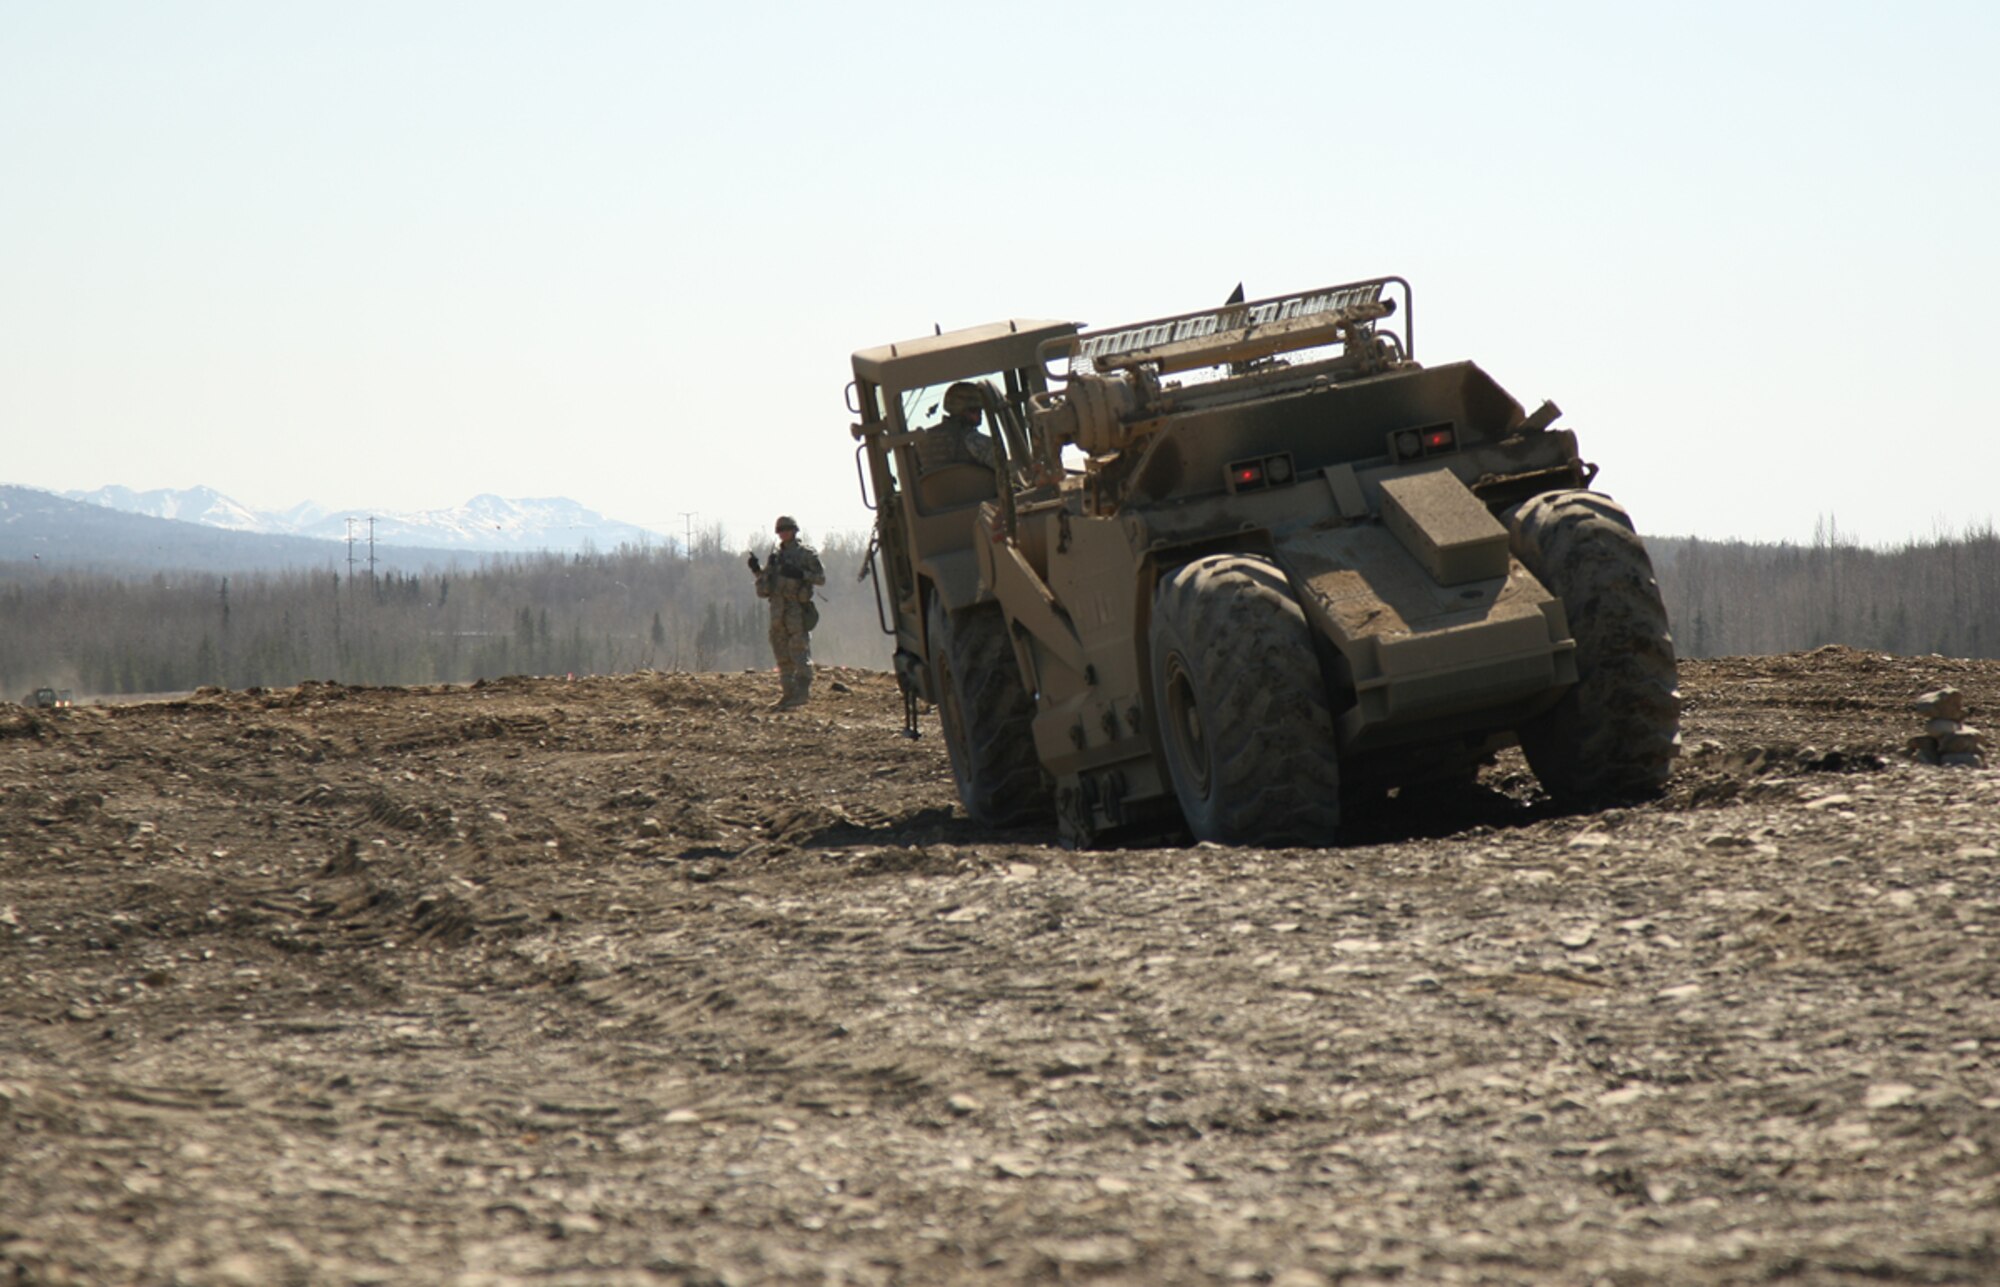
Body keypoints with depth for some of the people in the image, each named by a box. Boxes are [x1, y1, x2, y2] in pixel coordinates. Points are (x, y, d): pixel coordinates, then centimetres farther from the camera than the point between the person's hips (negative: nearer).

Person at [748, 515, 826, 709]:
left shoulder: (806, 554, 0)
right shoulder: (775, 556, 17)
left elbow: (821, 578, -5)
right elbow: (764, 579, 23)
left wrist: (800, 574, -18)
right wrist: (756, 569, 4)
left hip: (797, 609, -7)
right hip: (778, 609, 7)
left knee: (799, 650, -11)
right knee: (782, 654, 5)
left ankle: (803, 691, -13)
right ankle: (789, 692, 9)